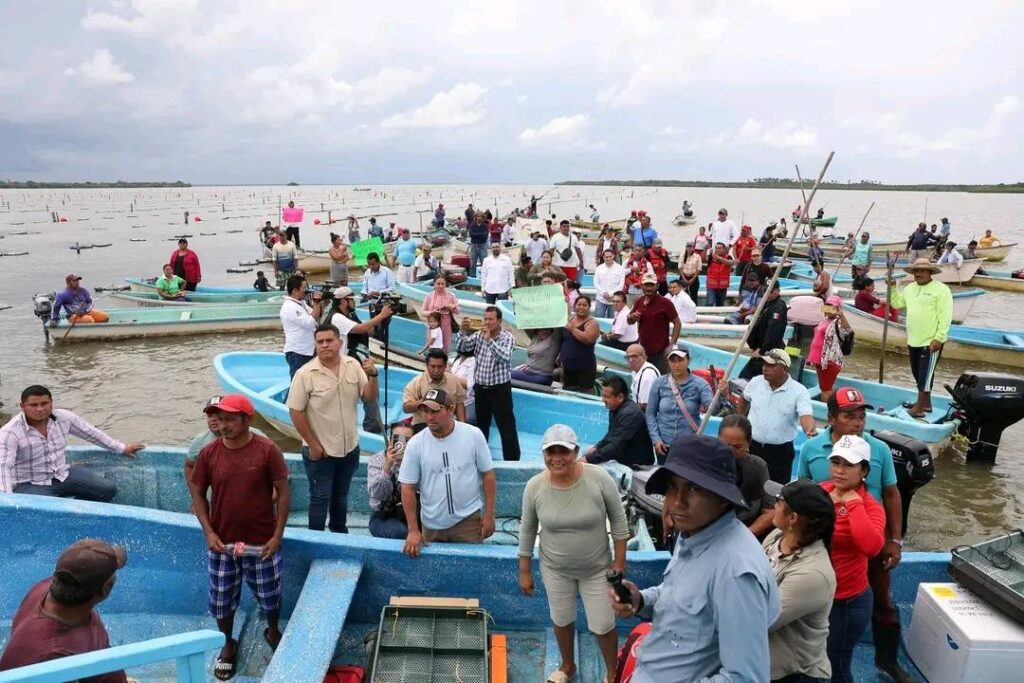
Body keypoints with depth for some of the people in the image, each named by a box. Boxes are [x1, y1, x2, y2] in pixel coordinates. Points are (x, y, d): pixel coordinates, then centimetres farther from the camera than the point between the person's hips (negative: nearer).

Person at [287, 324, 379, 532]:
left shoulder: (354, 365, -5)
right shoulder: (305, 374, -17)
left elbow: (369, 397, -1)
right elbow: (295, 411, -14)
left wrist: (372, 375, -21)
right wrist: (313, 445, -13)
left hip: (350, 447, 4)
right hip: (320, 450, -4)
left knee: (341, 495, 22)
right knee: (320, 498, 8)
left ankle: (340, 532, 42)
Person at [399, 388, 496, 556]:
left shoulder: (473, 435, -9)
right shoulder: (415, 444, -8)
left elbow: (487, 475, -2)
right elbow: (408, 488, -3)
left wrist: (489, 515, -3)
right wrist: (413, 530, -4)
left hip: (468, 520, -1)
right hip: (432, 525, 2)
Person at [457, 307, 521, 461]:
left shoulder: (507, 337, -9)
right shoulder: (478, 335, 4)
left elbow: (505, 357, -25)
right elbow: (461, 348, -2)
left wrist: (489, 340, -31)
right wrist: (464, 332, -18)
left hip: (500, 389, -5)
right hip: (480, 388, 5)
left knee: (507, 427, -4)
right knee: (481, 425, 18)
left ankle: (512, 460, 2)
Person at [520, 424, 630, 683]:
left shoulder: (599, 478, -24)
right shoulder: (534, 486, -18)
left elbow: (618, 521, -11)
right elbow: (527, 531, -5)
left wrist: (619, 561, -7)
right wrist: (524, 572, 2)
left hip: (596, 568, -2)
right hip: (554, 568, 2)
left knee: (603, 626, 11)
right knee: (561, 621, 21)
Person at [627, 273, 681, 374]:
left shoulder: (665, 303, -10)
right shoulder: (639, 302, 7)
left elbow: (677, 323, -8)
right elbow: (629, 320, 17)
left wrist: (672, 344, -17)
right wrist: (632, 317, -8)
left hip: (660, 353, -6)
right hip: (643, 351, 6)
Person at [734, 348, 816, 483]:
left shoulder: (799, 391, -13)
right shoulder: (755, 382, -2)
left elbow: (805, 416, -26)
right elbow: (744, 400, 19)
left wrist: (810, 430, -48)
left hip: (780, 451, -3)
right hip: (751, 446, 3)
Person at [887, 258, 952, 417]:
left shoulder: (941, 289, -12)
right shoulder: (909, 288, 11)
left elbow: (945, 317, -16)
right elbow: (897, 303, 19)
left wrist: (939, 338, -21)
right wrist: (893, 288, 4)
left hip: (931, 342, -8)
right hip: (913, 341, 8)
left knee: (925, 375, -5)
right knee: (919, 375, 16)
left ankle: (919, 408, -2)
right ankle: (925, 403, 28)